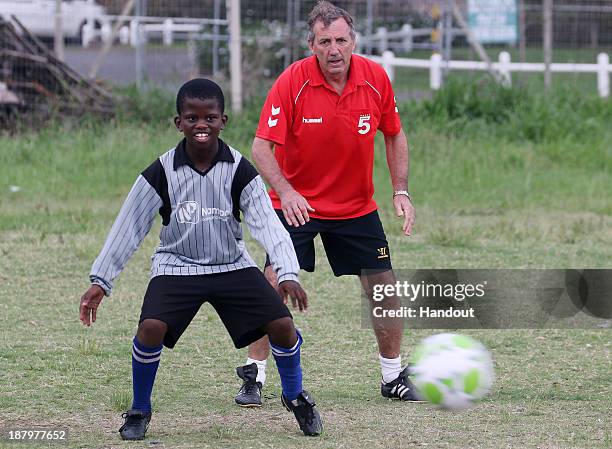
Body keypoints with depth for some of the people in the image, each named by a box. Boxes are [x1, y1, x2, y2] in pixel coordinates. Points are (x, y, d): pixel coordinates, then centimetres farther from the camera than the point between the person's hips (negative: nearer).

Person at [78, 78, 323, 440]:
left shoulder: (240, 171, -13)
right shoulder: (161, 174, -14)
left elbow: (267, 223, -18)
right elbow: (129, 228, -7)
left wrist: (288, 274, -32)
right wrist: (101, 280, -8)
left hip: (233, 265, 1)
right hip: (177, 267, -1)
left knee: (282, 324, -12)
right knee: (151, 327, -26)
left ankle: (295, 397, 18)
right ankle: (139, 411, -1)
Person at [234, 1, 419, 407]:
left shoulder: (376, 79, -10)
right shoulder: (293, 82, -20)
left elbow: (395, 136, 6)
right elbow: (262, 146, -19)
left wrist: (401, 191, -4)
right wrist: (285, 191, -35)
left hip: (357, 205, 3)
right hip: (297, 202, -3)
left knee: (384, 286, 3)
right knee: (276, 285, -15)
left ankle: (394, 377, 20)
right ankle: (254, 376, -2)